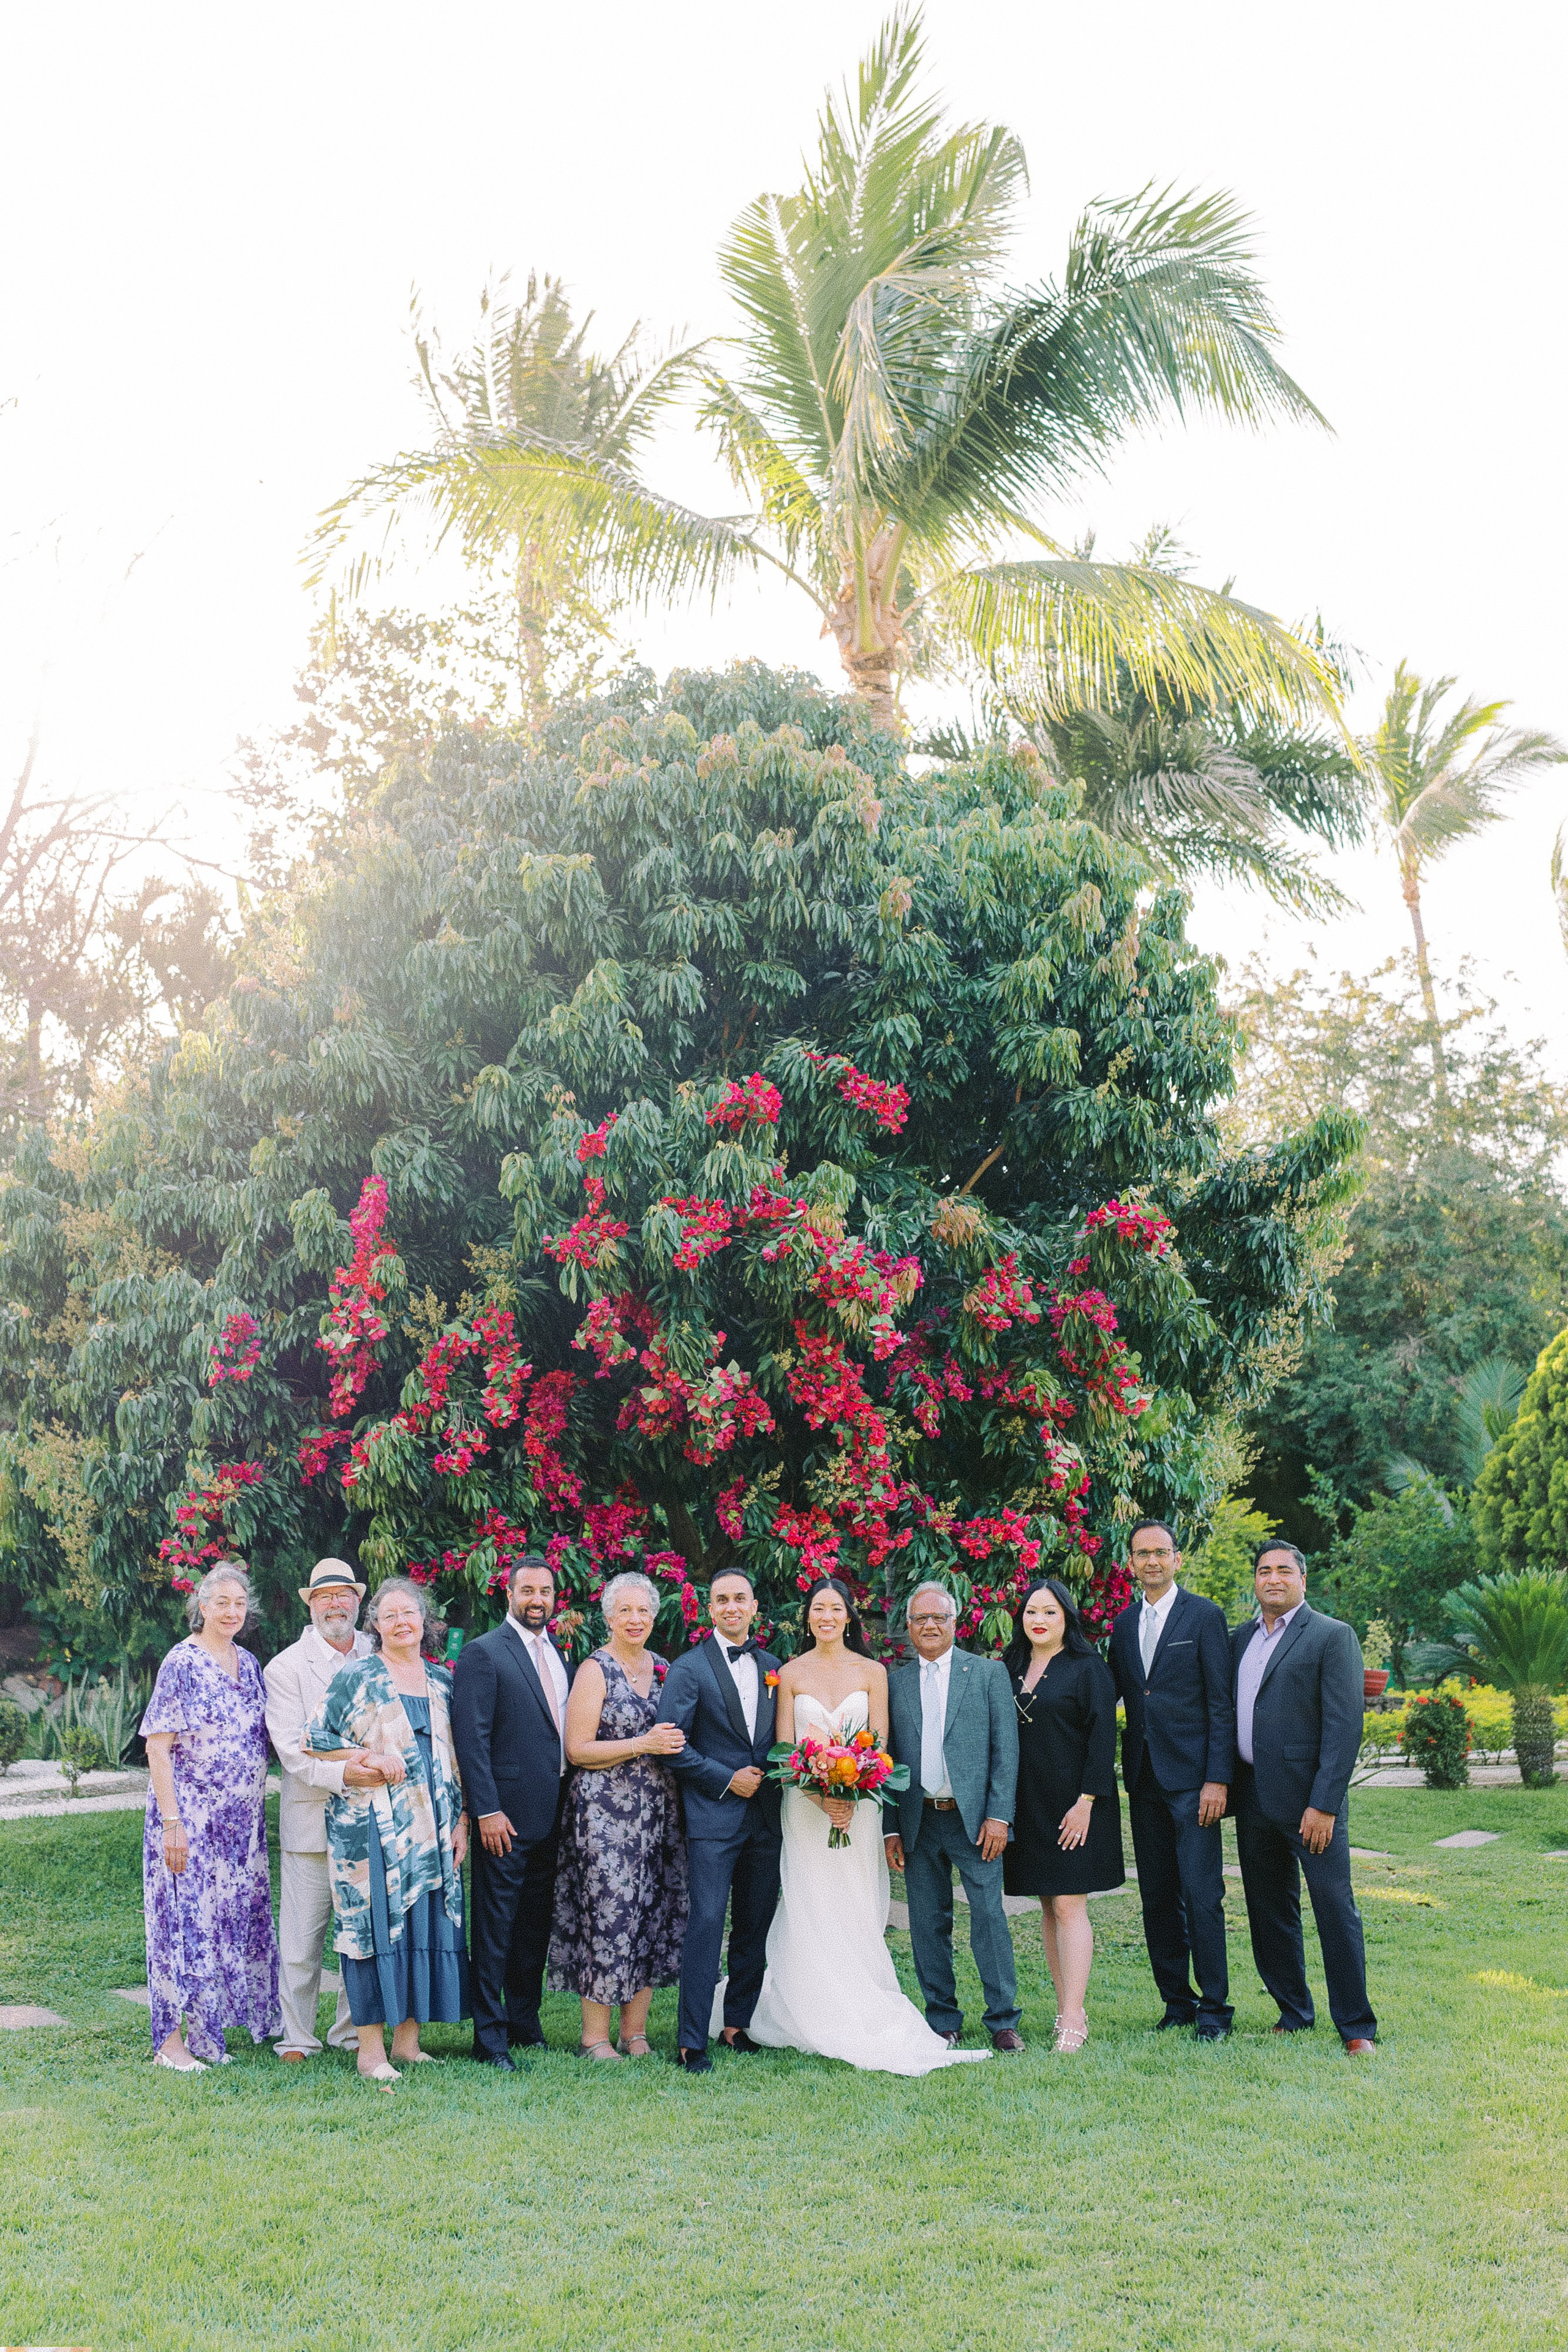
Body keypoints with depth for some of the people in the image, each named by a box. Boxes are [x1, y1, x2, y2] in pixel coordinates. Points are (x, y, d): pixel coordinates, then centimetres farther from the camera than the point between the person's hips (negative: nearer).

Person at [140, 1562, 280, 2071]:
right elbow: (157, 1748, -14)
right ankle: (171, 2039, 7)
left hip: (241, 1820, 7)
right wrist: (172, 1823, -18)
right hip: (190, 1817, -7)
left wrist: (257, 1811, 11)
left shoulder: (248, 1664, 9)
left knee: (236, 1917, 10)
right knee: (185, 1917, -2)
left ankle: (205, 2030, 21)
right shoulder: (182, 1663, -11)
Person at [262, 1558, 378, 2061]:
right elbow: (290, 1748, -9)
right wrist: (341, 1774, -23)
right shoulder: (285, 1667, 0)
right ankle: (298, 2037, 12)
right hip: (312, 1818, -3)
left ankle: (353, 2032, 19)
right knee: (302, 1938, 0)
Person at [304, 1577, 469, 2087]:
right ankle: (371, 2049, 0)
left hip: (432, 1825, 5)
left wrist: (461, 1821, 10)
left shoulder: (441, 1681, 13)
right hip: (373, 1823, -5)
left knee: (429, 1924, 4)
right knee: (377, 1923, -6)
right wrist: (370, 1756, -13)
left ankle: (408, 2041, 13)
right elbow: (313, 1736, -2)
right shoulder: (356, 1677, -1)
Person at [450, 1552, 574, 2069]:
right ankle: (490, 2039, 4)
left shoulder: (559, 1656, 14)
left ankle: (525, 2026, 25)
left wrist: (570, 1804, 10)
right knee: (495, 1930, -1)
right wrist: (487, 1810, -18)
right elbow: (471, 1737, -13)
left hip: (551, 1817, 7)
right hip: (507, 1815, -7)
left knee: (535, 1927, 14)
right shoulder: (484, 1653, -8)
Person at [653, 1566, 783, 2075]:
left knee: (755, 1927, 10)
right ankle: (691, 2042, -6)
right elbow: (673, 1746, -8)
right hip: (713, 1817, -5)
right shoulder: (688, 1669, -4)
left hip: (766, 1817, 5)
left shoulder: (773, 1667, 12)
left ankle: (739, 2023, 23)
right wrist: (727, 1779, -11)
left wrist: (775, 1776, -2)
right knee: (707, 1923, -10)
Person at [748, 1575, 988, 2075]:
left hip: (859, 1803, 0)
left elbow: (880, 1745, 0)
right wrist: (821, 1798, -15)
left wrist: (852, 1797, -16)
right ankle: (818, 2021, 5)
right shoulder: (791, 1674, 3)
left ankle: (862, 2019, 5)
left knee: (856, 1913, 0)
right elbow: (784, 1749, -1)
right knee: (810, 1913, -2)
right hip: (805, 1805, 0)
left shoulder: (871, 1672, 4)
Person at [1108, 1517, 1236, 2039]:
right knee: (1157, 1898, 9)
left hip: (1192, 1779, -5)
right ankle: (1177, 2002, 18)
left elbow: (1222, 1703, -6)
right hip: (1145, 1780, 5)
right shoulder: (1123, 1624, 13)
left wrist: (1218, 1779, -13)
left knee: (1202, 1897, -6)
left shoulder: (1205, 1616, -3)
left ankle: (1213, 2007, 4)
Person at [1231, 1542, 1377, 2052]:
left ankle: (1357, 2027, 5)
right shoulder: (1240, 1640, 14)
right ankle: (1293, 2012, 25)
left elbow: (1344, 1726, -11)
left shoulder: (1332, 1636, -5)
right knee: (1269, 1913, 12)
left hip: (1309, 1799, -6)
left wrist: (1324, 1805, -17)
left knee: (1335, 1909, -3)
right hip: (1253, 1800, 6)